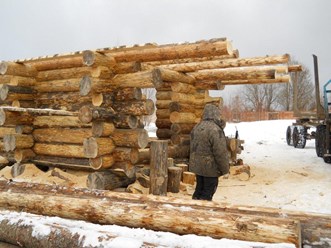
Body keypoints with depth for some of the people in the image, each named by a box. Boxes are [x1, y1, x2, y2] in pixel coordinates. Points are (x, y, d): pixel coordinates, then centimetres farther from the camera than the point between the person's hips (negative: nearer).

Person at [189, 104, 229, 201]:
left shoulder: (196, 127, 7)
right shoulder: (215, 130, -21)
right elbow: (220, 152, -22)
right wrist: (224, 169, -10)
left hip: (197, 166, 8)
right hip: (210, 167, -8)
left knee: (199, 188, 19)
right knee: (208, 191, 3)